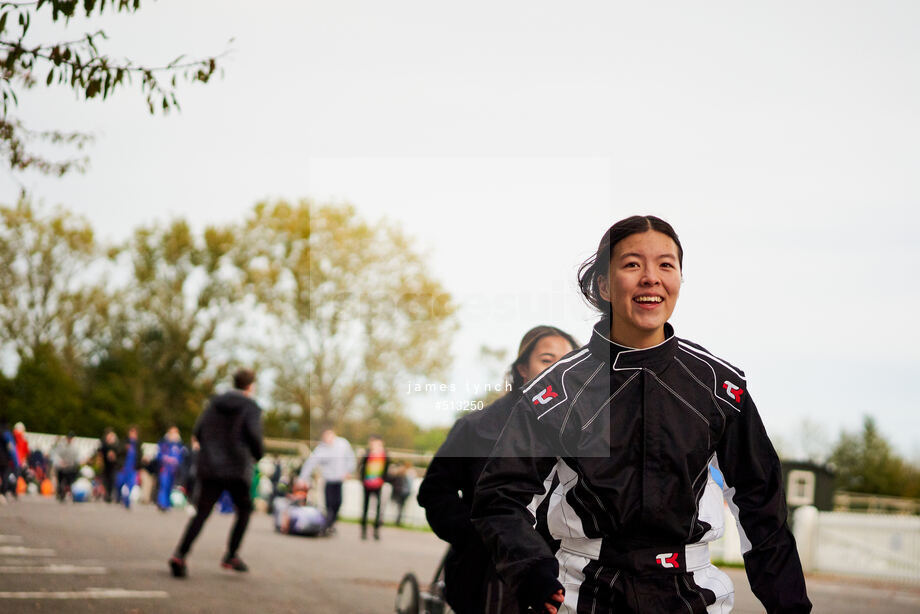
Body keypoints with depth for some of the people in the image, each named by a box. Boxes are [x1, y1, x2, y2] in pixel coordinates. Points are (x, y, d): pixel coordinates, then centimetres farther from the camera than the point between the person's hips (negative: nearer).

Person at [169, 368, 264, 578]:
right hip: (237, 469, -4)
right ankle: (231, 556, 13)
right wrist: (259, 454, 5)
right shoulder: (251, 408, -2)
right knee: (244, 510, 17)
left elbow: (198, 431, 8)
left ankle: (180, 555, -19)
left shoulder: (215, 403, 12)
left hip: (209, 468, 4)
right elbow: (253, 435, -14)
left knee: (201, 513, 0)